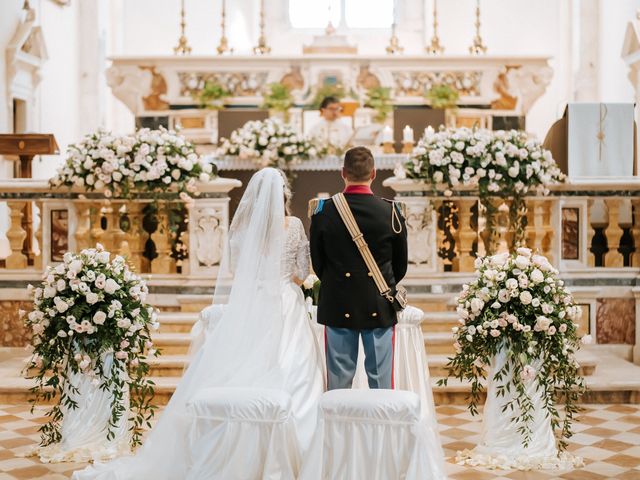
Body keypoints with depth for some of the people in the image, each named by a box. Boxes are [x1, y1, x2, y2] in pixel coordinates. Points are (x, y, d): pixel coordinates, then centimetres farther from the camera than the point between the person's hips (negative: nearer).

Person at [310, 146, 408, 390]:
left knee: (339, 380, 7)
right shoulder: (391, 212, -6)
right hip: (380, 307, 0)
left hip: (337, 306, 0)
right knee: (381, 379, 6)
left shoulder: (323, 211, -6)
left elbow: (317, 262, 3)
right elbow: (400, 265, 4)